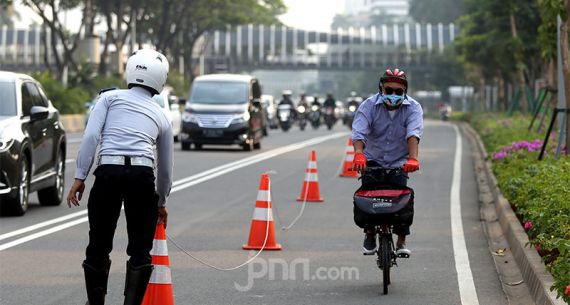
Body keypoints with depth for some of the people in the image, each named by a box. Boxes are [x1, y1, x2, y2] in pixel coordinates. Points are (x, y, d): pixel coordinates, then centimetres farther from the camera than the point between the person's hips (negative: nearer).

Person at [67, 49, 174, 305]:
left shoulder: (110, 98, 15)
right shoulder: (161, 116, 23)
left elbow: (91, 136, -1)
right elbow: (166, 168, 30)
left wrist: (80, 177, 0)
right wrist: (161, 202, 44)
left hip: (109, 171, -1)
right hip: (143, 175, 1)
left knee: (99, 245, 13)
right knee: (140, 250, 10)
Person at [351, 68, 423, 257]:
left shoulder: (413, 108, -9)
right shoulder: (369, 106, -10)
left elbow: (413, 134, -27)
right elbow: (358, 132, -24)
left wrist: (412, 158, -44)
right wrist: (359, 154, -44)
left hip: (399, 162, 0)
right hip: (373, 160, 0)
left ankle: (401, 242, -3)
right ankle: (370, 234, 3)